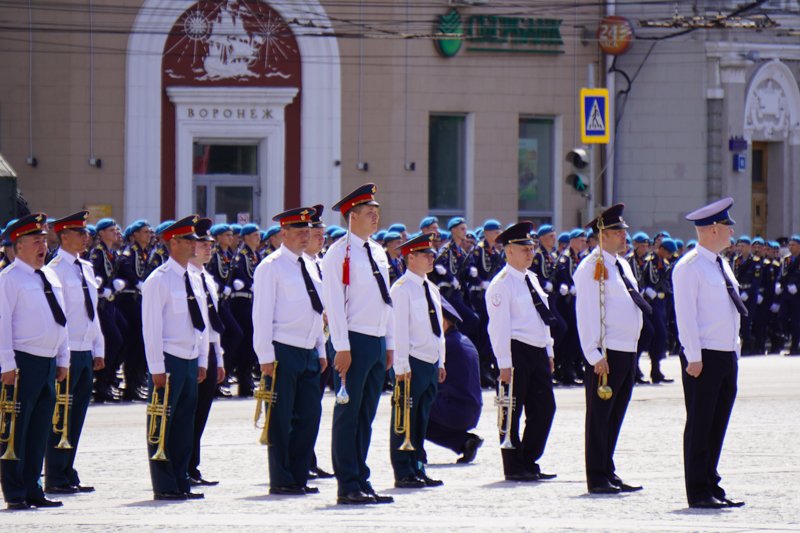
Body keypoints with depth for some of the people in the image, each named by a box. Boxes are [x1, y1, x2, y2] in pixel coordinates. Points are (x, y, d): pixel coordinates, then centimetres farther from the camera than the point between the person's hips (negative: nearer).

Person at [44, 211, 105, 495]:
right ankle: (56, 479, 1)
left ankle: (69, 475, 16)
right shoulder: (56, 269, -12)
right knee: (61, 417, -4)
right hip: (67, 353, -8)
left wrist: (98, 350, 15)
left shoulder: (86, 269, 14)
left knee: (76, 417, 10)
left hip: (85, 353, 8)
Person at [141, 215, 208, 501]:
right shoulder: (158, 280, -10)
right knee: (162, 424, -2)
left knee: (185, 424, 10)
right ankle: (165, 486, 0)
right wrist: (157, 368, -15)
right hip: (169, 361, -7)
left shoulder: (194, 280, 12)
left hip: (191, 362, 7)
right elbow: (151, 327, -13)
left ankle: (182, 482, 15)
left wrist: (202, 360, 14)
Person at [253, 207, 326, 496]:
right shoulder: (271, 266, -7)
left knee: (310, 415, 5)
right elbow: (262, 314, -10)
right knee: (281, 418, -2)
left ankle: (299, 477, 13)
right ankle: (281, 481, 3)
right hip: (283, 352, -7)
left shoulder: (310, 267, 16)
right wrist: (266, 357, -14)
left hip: (309, 353, 7)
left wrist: (321, 350, 17)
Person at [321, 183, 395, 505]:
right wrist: (342, 347, -17)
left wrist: (389, 344, 16)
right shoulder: (339, 254, -8)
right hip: (354, 341, -8)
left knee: (366, 416, 10)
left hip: (377, 343, 8)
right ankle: (348, 486, -3)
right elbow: (334, 303, -12)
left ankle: (361, 482, 14)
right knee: (348, 415, -4)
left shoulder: (378, 253, 15)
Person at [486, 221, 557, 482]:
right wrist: (504, 363, -18)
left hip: (538, 353, 8)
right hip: (517, 351, -8)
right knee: (512, 413, 0)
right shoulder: (502, 284, -10)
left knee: (544, 408, 9)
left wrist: (549, 351, 19)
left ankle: (529, 462, 19)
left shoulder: (531, 279, 16)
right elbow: (499, 326, -14)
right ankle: (514, 468, 6)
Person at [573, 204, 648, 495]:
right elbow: (586, 314, -15)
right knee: (600, 417, -3)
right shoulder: (591, 268, -11)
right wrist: (595, 356, -20)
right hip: (606, 354, -8)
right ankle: (597, 479, 0)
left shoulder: (622, 265, 16)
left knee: (615, 416, 13)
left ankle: (609, 474, 19)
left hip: (628, 351, 8)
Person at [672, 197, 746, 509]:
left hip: (727, 355, 8)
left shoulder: (722, 266, 16)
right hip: (704, 357, -8)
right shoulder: (690, 267, -11)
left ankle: (712, 486, 16)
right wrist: (694, 357, -18)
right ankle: (698, 492, -1)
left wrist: (734, 349, 16)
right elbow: (685, 315, -15)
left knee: (718, 425, 11)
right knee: (700, 425, -3)